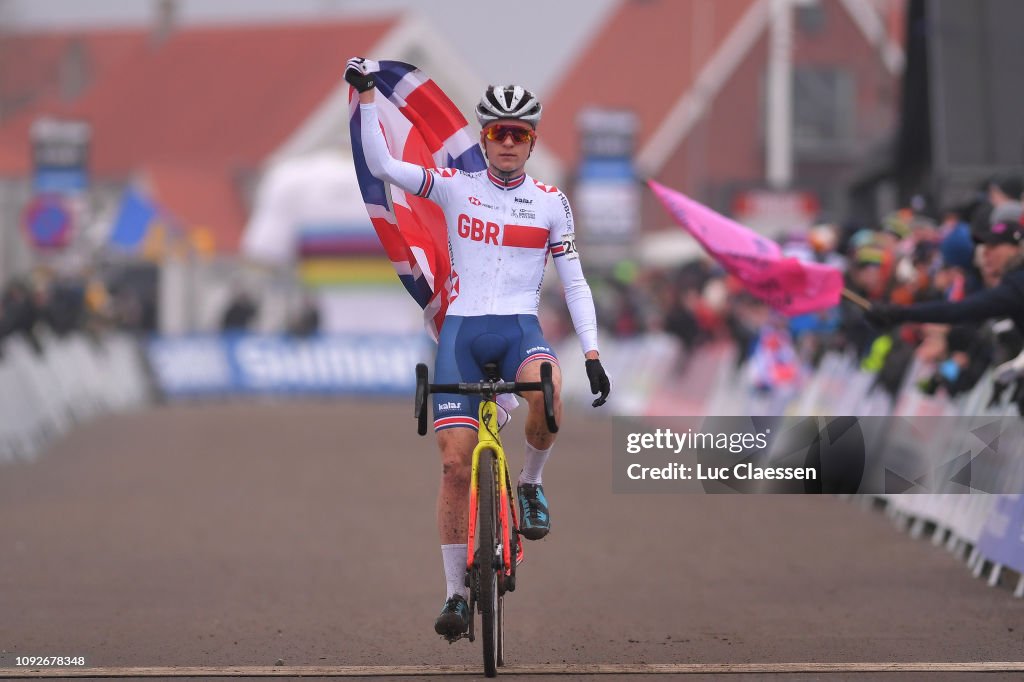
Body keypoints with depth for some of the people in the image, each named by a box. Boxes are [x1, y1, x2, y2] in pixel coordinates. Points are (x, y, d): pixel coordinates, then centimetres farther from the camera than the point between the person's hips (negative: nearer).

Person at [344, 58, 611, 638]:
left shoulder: (551, 203, 7)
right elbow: (382, 165, -5)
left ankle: (531, 483, -6)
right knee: (455, 462, -8)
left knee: (547, 392, -36)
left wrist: (592, 355, -2)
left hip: (520, 328, 0)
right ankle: (457, 592, 2)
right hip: (462, 330, 0)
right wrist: (367, 96, -14)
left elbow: (575, 283, 8)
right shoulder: (455, 187, 5)